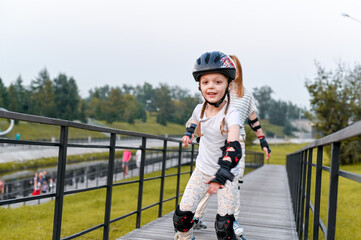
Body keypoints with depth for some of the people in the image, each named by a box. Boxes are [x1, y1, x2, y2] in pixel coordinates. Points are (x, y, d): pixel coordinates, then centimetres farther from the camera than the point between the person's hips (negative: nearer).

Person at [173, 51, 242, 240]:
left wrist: (220, 176, -49)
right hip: (202, 170, 4)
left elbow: (233, 147, -39)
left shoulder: (231, 114, -23)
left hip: (226, 175, -4)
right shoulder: (200, 109, -5)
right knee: (182, 214, -3)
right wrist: (189, 133, 10)